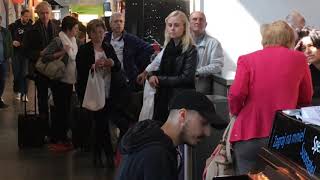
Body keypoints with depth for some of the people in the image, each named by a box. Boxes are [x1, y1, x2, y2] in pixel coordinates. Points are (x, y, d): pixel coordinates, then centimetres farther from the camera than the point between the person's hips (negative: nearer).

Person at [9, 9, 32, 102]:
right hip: (16, 53, 1)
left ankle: (24, 93, 3)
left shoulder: (31, 27, -1)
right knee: (16, 73, 7)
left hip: (26, 53, -1)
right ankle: (17, 91, 23)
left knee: (24, 73, -2)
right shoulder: (14, 26, 1)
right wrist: (12, 42, -12)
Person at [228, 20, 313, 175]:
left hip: (250, 134, -1)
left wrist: (235, 113, 10)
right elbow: (306, 99, 15)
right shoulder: (299, 59, 6)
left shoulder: (247, 59, 1)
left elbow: (236, 94, -10)